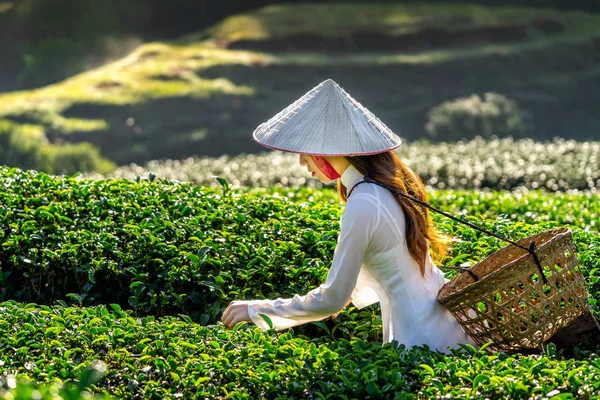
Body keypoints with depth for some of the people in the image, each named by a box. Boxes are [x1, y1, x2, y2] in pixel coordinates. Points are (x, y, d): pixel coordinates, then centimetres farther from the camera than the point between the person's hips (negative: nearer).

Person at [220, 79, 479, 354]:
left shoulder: (362, 207, -21)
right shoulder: (392, 182, 5)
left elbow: (332, 300, -15)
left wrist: (256, 310, -7)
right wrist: (351, 289, 25)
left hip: (422, 340, -9)